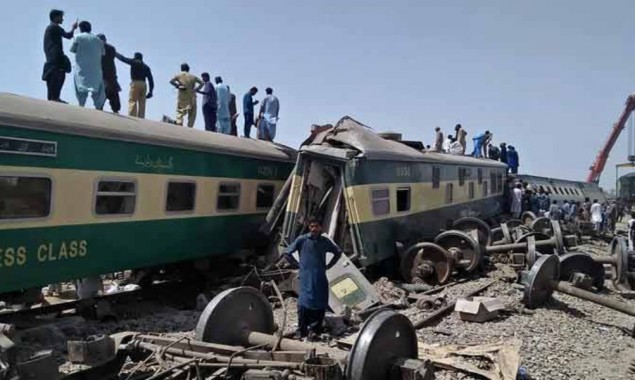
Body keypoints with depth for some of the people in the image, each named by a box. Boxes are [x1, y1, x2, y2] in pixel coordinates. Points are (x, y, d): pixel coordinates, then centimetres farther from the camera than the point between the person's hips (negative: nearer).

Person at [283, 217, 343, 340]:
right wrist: (298, 264, 1)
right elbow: (287, 253, 5)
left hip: (321, 278, 3)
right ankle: (302, 331, 2)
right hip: (306, 277, -3)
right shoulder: (302, 240, -1)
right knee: (304, 303, -10)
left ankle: (315, 330, 16)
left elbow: (338, 252, 21)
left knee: (321, 304, 3)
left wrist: (328, 266, 12)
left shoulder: (325, 241, 7)